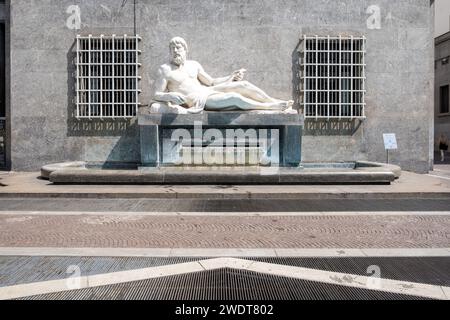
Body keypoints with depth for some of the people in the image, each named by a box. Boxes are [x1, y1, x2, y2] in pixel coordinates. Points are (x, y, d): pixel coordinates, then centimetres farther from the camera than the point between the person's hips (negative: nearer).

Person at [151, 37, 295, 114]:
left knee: (243, 85, -13)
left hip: (209, 91, 7)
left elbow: (211, 82, 20)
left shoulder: (194, 64, 15)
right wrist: (171, 95, -27)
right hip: (199, 101, -6)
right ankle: (274, 107, -18)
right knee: (235, 98, -26)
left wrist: (231, 77, 8)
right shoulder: (165, 70, -1)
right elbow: (156, 95, -6)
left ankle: (276, 102, -8)